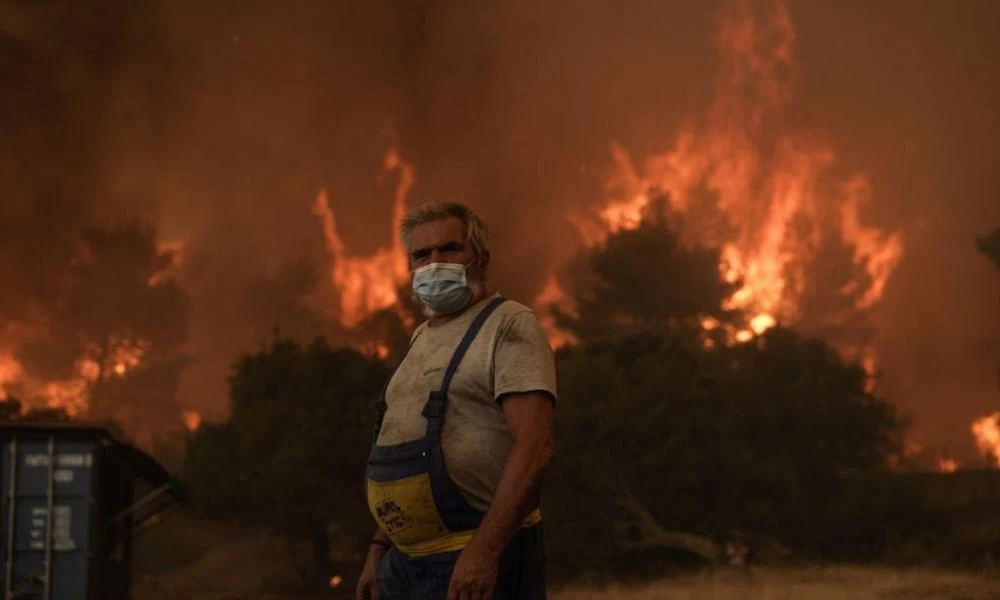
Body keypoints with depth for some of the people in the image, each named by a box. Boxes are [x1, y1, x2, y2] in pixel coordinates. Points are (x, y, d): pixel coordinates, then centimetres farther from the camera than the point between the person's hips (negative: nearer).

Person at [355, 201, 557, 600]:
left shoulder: (508, 326, -8)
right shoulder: (421, 338, 18)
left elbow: (536, 445, -19)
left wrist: (485, 550, -25)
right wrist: (379, 548, 16)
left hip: (479, 564, -8)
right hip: (405, 563, 8)